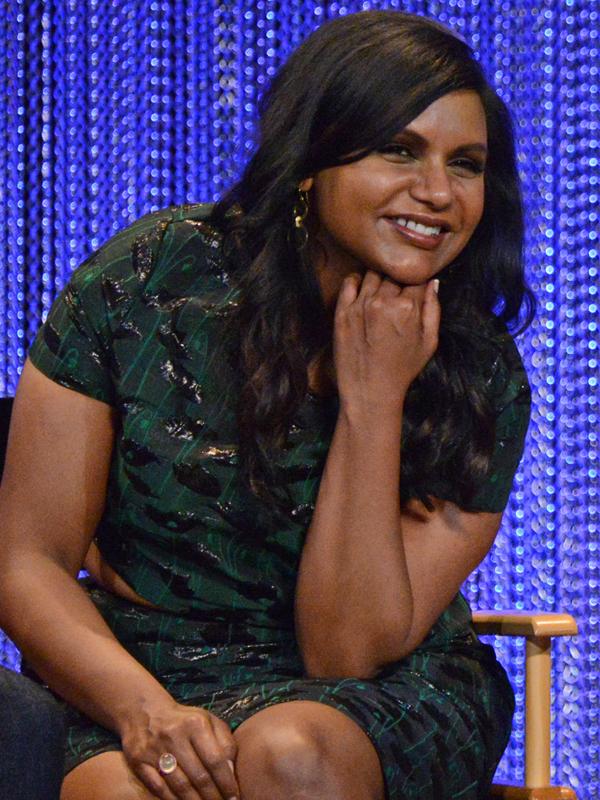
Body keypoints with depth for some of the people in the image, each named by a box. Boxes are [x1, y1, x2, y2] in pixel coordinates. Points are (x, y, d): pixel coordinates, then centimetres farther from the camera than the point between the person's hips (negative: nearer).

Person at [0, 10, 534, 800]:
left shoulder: (480, 380, -7)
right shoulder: (148, 281, -8)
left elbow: (347, 652, -12)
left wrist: (373, 400, -20)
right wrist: (146, 709, -24)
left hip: (384, 704, 1)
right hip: (141, 673, -1)